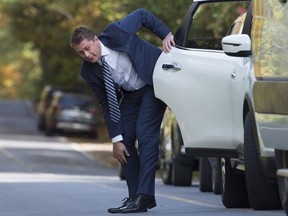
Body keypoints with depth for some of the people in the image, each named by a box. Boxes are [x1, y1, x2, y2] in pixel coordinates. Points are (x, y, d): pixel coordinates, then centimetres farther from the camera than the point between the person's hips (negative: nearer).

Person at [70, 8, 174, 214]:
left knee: (145, 135, -17)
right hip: (130, 94, 6)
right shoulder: (89, 72, -10)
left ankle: (144, 196, -21)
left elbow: (142, 15, -10)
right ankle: (135, 196, 5)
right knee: (125, 140, -2)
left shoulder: (115, 33, -24)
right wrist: (116, 139, -9)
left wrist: (166, 34, -22)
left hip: (154, 82, -6)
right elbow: (107, 104, -5)